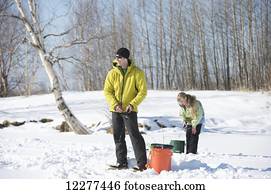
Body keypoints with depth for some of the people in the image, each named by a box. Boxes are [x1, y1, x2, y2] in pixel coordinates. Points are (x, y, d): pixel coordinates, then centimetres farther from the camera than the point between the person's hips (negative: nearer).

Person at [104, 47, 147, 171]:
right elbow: (107, 91, 2)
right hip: (116, 110, 4)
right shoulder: (112, 73, 1)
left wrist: (133, 104, -18)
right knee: (118, 136, 10)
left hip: (129, 110, -4)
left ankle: (142, 163, -4)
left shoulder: (137, 73, -7)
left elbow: (142, 91, -6)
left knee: (134, 135, -9)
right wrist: (115, 104, -13)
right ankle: (122, 162, 21)